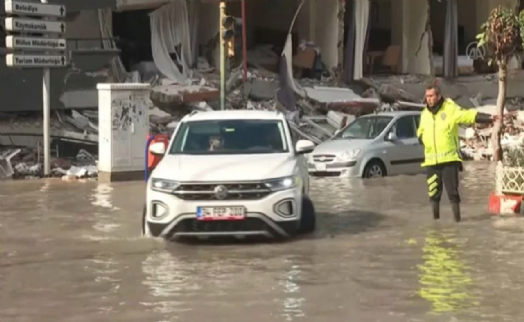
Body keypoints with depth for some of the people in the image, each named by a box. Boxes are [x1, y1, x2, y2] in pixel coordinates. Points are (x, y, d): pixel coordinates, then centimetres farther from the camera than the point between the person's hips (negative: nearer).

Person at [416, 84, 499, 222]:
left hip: (449, 158, -4)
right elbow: (420, 131, 25)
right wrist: (422, 138, 3)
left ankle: (457, 219, 7)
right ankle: (435, 218, 20)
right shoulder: (425, 113, 11)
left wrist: (489, 117, -28)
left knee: (452, 190, -2)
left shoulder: (451, 109, -7)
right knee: (433, 191, 7)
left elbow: (470, 115, -16)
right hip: (431, 159, 5)